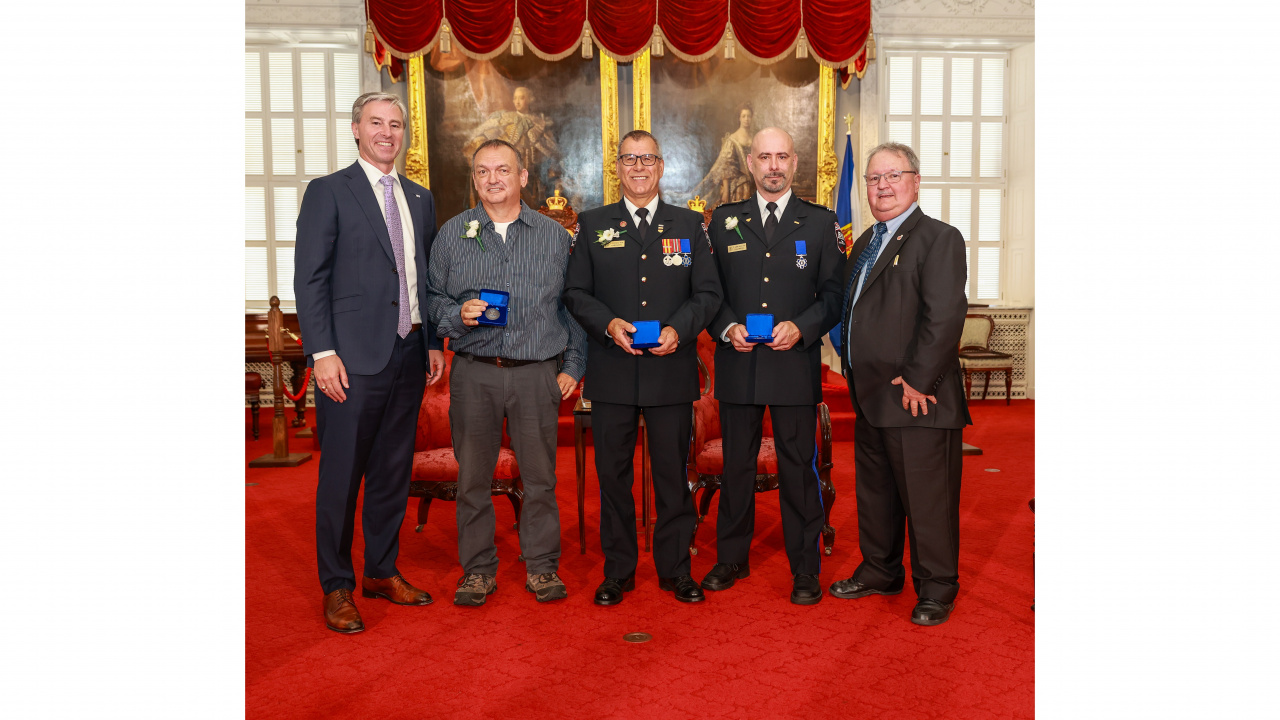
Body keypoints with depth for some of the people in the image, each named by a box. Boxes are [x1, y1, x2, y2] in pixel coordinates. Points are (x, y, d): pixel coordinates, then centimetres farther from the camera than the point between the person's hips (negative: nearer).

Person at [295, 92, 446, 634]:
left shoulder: (420, 198, 16)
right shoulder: (328, 192, -1)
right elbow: (309, 279, -6)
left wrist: (434, 343, 11)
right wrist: (322, 352, -14)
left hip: (409, 355, 6)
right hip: (353, 359, -5)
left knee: (394, 471, 13)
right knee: (341, 476, 1)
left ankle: (382, 572, 27)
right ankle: (337, 588, 14)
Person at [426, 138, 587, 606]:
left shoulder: (554, 235, 8)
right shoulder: (452, 234, 8)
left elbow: (572, 304, 9)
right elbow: (433, 299, 10)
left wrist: (573, 367, 4)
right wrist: (458, 314, -12)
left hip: (536, 373, 0)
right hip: (473, 373, 1)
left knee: (540, 475, 4)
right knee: (473, 475, 6)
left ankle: (542, 566, 19)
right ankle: (478, 569, 20)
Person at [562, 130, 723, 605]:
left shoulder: (690, 225, 10)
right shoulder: (592, 225, 10)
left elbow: (708, 293, 6)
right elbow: (574, 292, 6)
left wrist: (678, 330, -11)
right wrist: (608, 323, -11)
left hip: (672, 372, 0)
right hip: (611, 372, 0)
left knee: (672, 473, 6)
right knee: (613, 473, 6)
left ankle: (676, 569, 21)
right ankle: (617, 570, 20)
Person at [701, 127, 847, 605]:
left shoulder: (821, 223, 6)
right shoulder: (724, 221, 10)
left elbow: (834, 293, 3)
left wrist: (801, 327, -12)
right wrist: (727, 327, -7)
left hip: (795, 364, -1)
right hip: (737, 365, 2)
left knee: (799, 468, 4)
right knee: (736, 465, 10)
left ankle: (805, 570, 16)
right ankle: (731, 559, 25)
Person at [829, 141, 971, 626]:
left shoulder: (939, 239, -9)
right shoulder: (865, 243, 17)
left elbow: (945, 315, -19)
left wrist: (917, 380, -20)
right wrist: (855, 376, 12)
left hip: (918, 401, -8)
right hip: (870, 398, 8)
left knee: (927, 500, 2)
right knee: (875, 493, 19)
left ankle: (936, 589, 17)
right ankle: (880, 571, 35)